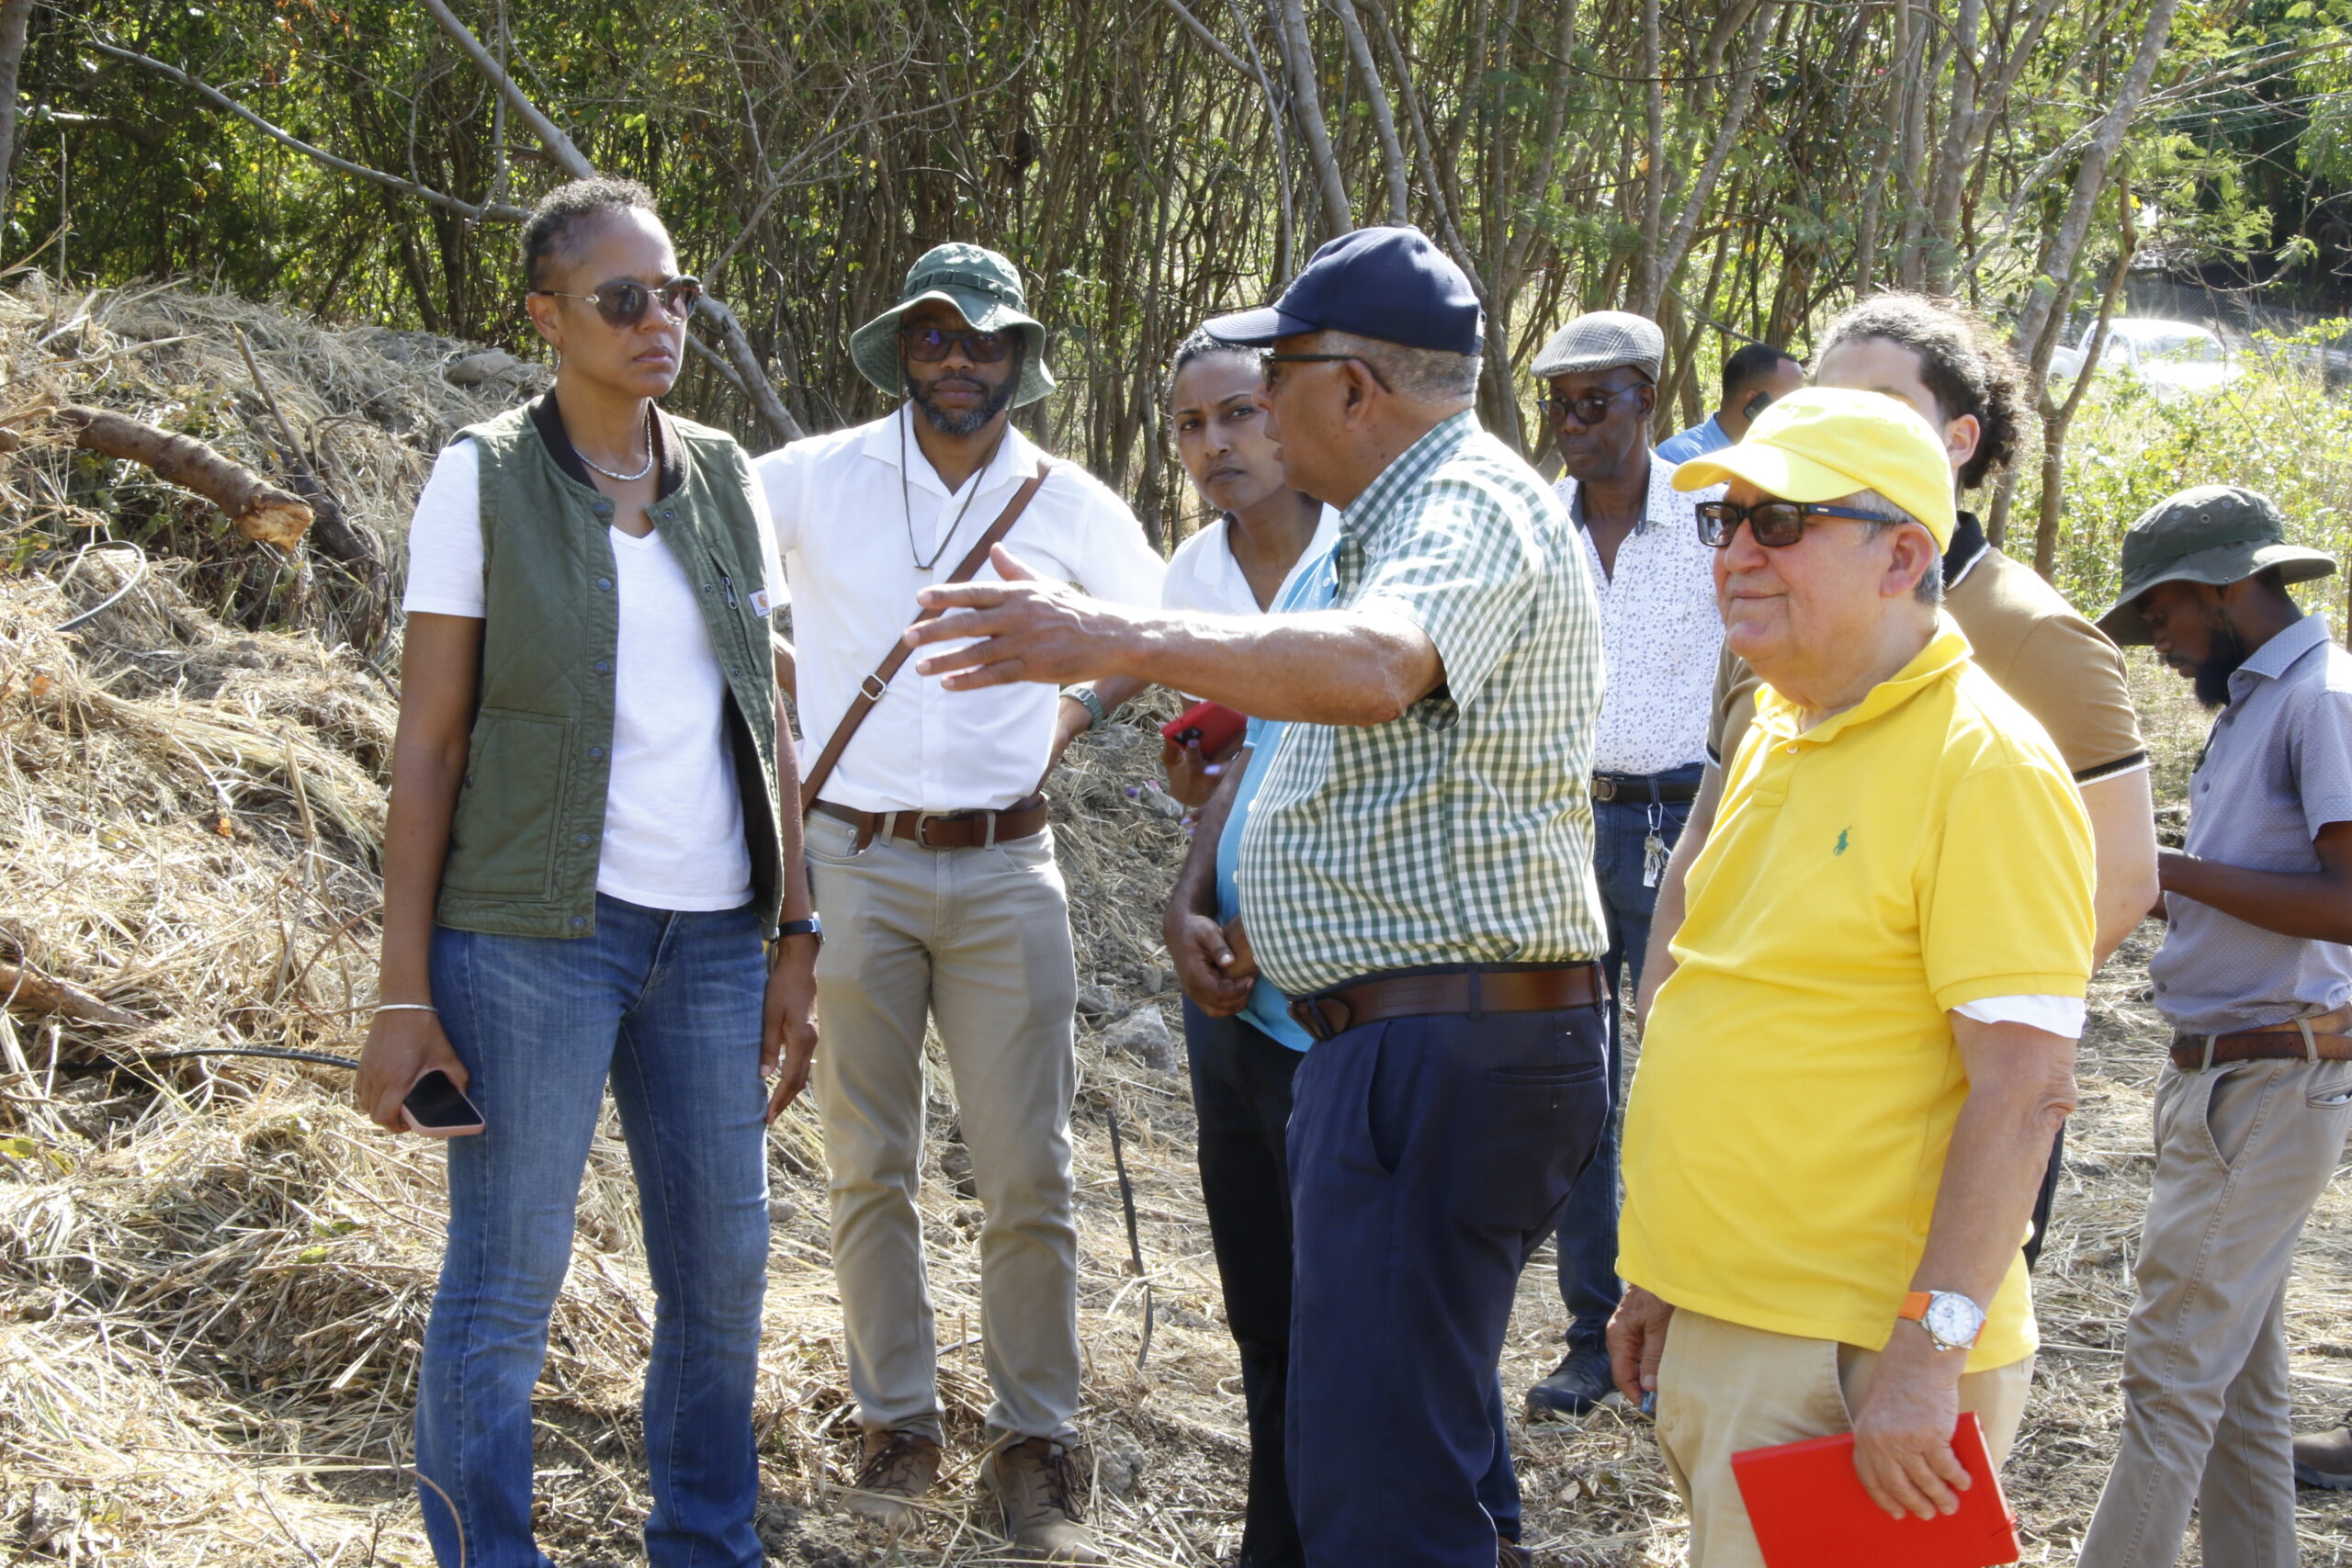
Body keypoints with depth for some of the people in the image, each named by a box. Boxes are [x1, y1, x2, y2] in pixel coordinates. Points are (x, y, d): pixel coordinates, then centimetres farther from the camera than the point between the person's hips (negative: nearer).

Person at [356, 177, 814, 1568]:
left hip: (712, 934, 5)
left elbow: (768, 730, 13)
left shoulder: (725, 478, 8)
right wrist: (404, 995, -9)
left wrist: (797, 942, 8)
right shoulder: (487, 478, -4)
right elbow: (429, 745, -5)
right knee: (508, 1283, -2)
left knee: (724, 1268, 10)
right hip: (537, 932, -5)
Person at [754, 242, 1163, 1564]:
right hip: (853, 862, 0)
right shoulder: (812, 481, -2)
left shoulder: (1071, 504, 3)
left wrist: (1076, 716, 9)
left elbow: (1157, 632, 19)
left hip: (1006, 870, 1)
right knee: (870, 1168, 7)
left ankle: (1035, 1443, 10)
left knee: (1030, 1174, 0)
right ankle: (899, 1424, 18)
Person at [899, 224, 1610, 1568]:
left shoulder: (1476, 504, -15)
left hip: (1444, 1049, -12)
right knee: (1435, 1418, 20)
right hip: (1411, 1041, 12)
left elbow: (1376, 668, -37)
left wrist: (1121, 643, -45)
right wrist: (1281, 919, 22)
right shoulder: (1423, 513, 21)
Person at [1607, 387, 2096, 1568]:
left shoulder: (1984, 763, -14)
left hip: (1850, 1359, -8)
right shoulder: (1776, 737, 13)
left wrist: (1932, 1347, -23)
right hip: (1716, 1326, 9)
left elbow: (2024, 1085, -19)